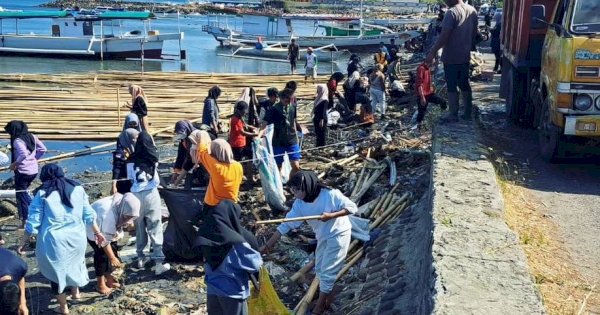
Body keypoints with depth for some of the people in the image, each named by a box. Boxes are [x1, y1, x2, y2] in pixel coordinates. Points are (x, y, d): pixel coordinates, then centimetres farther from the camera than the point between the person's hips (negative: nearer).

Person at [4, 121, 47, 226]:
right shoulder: (32, 137, 6)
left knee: (21, 195, 5)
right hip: (34, 170, 8)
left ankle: (26, 220, 10)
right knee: (24, 191, 25)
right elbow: (43, 149, 10)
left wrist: (14, 164, -19)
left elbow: (23, 154, -31)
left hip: (23, 171, -8)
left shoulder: (17, 140, -16)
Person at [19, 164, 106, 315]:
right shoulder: (77, 189, 4)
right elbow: (89, 215, 9)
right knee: (74, 261, 31)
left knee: (56, 269, 17)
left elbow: (33, 222, -6)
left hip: (54, 241, -3)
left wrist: (23, 243, 5)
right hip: (76, 237, 3)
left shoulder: (42, 194, -5)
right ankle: (75, 291, 49)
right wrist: (97, 232, 21)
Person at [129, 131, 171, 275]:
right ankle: (158, 263, -5)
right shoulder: (152, 158, 0)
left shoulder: (132, 160, -2)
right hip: (151, 194, -1)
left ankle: (140, 258, 27)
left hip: (136, 196, 1)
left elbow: (129, 179, 0)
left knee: (139, 228, 17)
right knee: (155, 229, -1)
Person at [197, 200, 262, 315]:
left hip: (212, 291, 6)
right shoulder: (235, 243, -23)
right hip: (233, 292, -6)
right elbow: (254, 264, -14)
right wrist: (259, 259, 8)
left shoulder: (206, 237, -5)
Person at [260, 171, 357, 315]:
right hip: (322, 236, 6)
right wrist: (267, 245, -16)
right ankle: (325, 298, 35)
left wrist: (331, 215, -33)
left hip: (338, 234, -6)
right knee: (320, 270, 15)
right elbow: (286, 224, -12)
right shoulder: (299, 204, -13)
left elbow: (352, 207, -20)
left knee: (327, 272, -3)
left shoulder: (330, 194, -29)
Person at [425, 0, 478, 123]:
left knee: (451, 86, 2)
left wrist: (432, 52, -18)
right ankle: (468, 112, 23)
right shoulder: (472, 11, 4)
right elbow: (474, 33, 13)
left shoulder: (451, 13, -20)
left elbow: (444, 36, -23)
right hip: (465, 56, 7)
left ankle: (453, 115, 6)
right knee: (464, 85, 16)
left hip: (451, 57, -7)